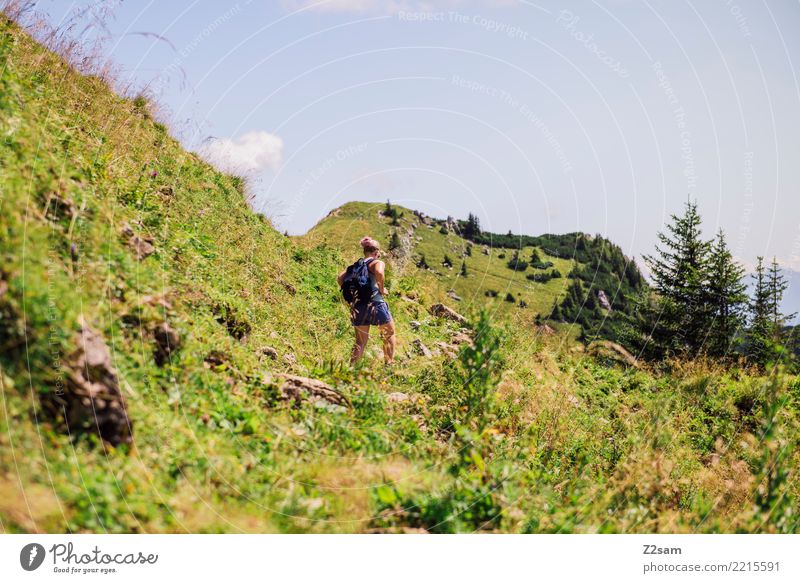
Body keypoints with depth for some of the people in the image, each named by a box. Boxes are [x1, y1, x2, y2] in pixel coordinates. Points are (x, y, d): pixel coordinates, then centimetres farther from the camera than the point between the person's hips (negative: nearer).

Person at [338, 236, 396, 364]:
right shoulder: (378, 263, -4)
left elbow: (341, 277, 3)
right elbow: (379, 272, -27)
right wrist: (382, 289, -13)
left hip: (359, 306, 5)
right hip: (376, 304, -5)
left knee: (360, 342, 14)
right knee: (390, 334, 17)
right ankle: (389, 364, 13)